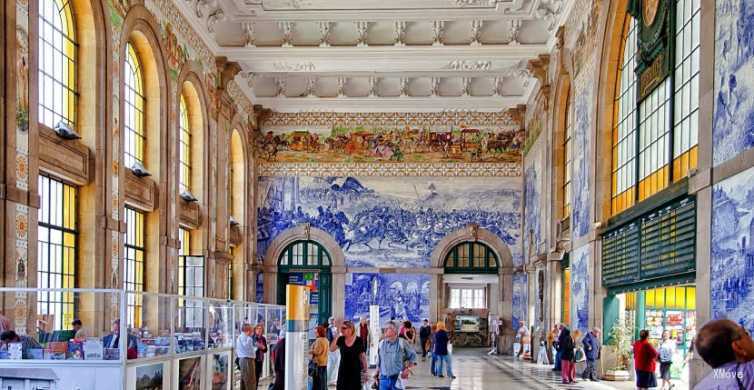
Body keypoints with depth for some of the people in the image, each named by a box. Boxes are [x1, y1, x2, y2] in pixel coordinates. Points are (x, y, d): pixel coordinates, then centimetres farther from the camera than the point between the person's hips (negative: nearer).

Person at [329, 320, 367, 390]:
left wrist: (365, 371, -1)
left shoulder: (358, 340, -7)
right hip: (343, 371, 2)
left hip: (355, 371, -2)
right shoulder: (341, 340, 0)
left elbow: (362, 356, 0)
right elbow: (331, 349, -9)